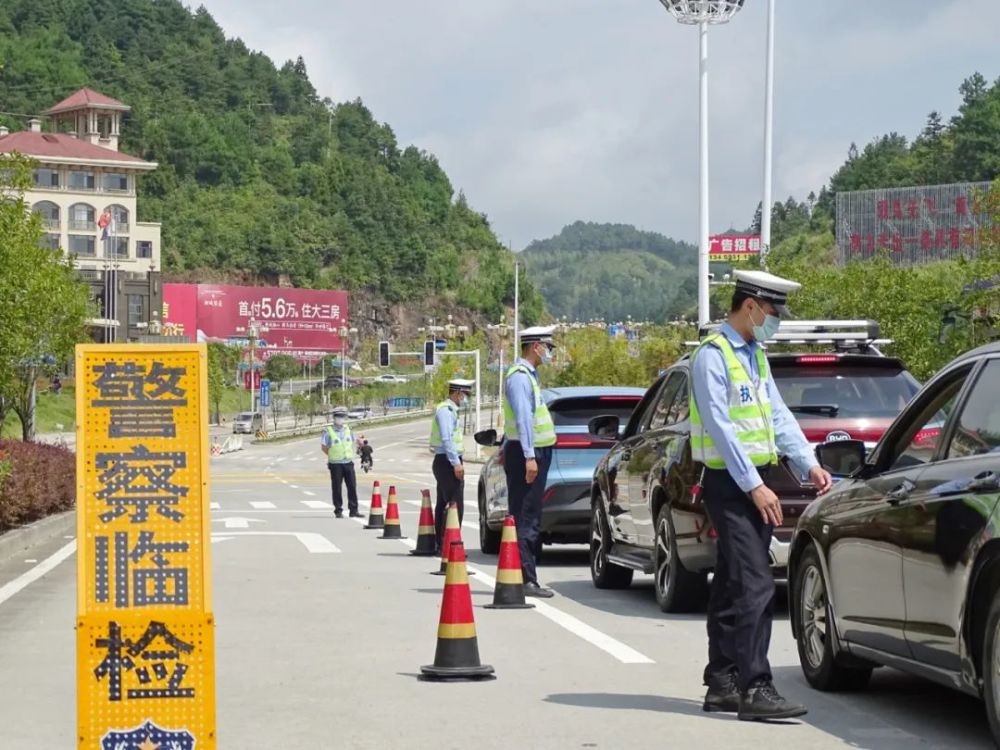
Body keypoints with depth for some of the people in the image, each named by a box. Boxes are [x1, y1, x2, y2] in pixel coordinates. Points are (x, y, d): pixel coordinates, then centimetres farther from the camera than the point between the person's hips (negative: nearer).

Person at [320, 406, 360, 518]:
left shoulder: (348, 430, 10)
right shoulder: (328, 431, -5)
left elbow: (352, 443, 22)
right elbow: (324, 447, -2)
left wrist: (351, 455, 10)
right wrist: (333, 455, 0)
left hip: (348, 462, 4)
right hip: (335, 464, -4)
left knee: (352, 486, 0)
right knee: (336, 488, -1)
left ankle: (353, 510, 5)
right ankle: (338, 511, 6)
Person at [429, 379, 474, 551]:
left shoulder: (450, 410, 19)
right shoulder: (446, 410, -13)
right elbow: (446, 439, -20)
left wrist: (457, 462, 19)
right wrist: (456, 463, -22)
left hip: (446, 463, 11)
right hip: (447, 462, -11)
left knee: (443, 504, 12)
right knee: (455, 504, -15)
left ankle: (441, 545, 16)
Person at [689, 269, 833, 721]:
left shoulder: (755, 356, 16)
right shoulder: (713, 355, -12)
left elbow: (778, 414, 15)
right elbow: (720, 427, -17)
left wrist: (808, 463, 2)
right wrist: (755, 486, -20)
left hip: (754, 483, 9)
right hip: (729, 484, -9)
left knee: (731, 586, 11)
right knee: (754, 585, -15)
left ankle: (722, 684, 15)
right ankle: (754, 688, -17)